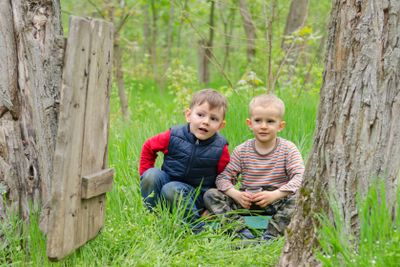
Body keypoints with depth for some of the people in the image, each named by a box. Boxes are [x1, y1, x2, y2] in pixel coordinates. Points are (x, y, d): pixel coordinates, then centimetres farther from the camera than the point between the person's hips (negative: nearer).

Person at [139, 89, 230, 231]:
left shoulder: (220, 149, -10)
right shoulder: (173, 137, -8)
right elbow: (148, 147, 9)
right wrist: (146, 175, 3)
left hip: (197, 195, -3)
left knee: (171, 190, -33)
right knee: (152, 175, -26)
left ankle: (196, 228, -23)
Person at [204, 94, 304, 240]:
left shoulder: (288, 149, -2)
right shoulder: (241, 151, 4)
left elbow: (300, 177, -14)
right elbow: (223, 177, 1)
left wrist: (274, 195, -27)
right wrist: (236, 194, -21)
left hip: (276, 201, -2)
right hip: (246, 201, 2)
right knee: (210, 195, -17)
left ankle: (271, 234, -36)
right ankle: (241, 230, -32)